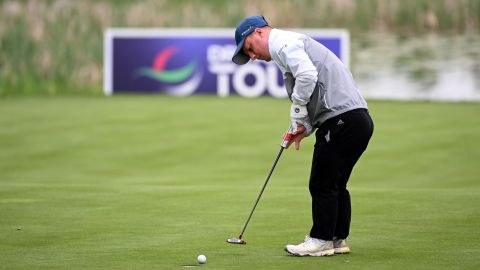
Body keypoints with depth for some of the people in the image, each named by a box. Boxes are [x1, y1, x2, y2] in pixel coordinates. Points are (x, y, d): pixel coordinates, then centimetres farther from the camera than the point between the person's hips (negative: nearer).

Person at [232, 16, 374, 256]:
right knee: (335, 185, 17)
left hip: (342, 119, -10)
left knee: (322, 184, -2)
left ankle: (321, 240, 4)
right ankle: (338, 239, 23)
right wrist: (305, 127, 9)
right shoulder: (291, 47, 27)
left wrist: (298, 117, -8)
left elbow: (308, 76, -22)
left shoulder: (284, 43, -4)